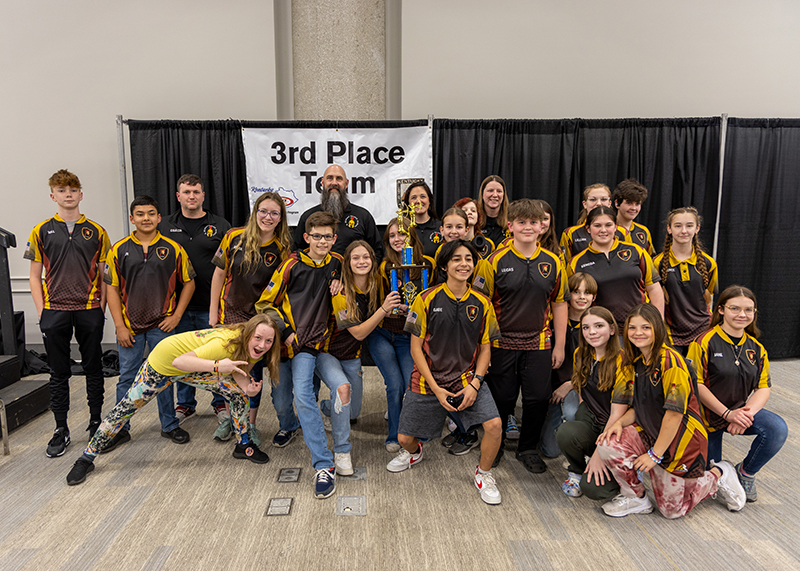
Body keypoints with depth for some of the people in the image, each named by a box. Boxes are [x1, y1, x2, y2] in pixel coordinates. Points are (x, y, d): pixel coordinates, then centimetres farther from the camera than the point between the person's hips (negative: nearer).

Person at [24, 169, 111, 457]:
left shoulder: (96, 231, 6)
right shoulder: (41, 231, 6)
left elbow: (104, 274, 8)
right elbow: (35, 276, 7)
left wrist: (101, 306, 0)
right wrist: (42, 311, -2)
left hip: (89, 311, 0)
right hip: (55, 312, 0)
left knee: (93, 369, 8)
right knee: (59, 373, 8)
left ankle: (96, 423, 21)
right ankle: (61, 430, 18)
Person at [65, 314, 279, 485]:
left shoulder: (251, 348, -19)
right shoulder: (226, 343, -42)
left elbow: (238, 370, -4)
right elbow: (180, 361, -44)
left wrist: (247, 386, -26)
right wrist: (217, 366, -57)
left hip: (195, 367, 6)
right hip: (164, 363, -6)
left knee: (238, 393, -6)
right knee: (125, 408, 3)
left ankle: (244, 445, 15)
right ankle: (86, 459, 26)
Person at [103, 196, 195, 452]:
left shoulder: (173, 249, -1)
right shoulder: (119, 250, 0)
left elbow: (188, 282, 4)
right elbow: (112, 289, 1)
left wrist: (176, 316, -3)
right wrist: (119, 326, -4)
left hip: (162, 325, 0)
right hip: (130, 326, 1)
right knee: (127, 378, 9)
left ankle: (169, 425, 23)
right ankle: (120, 429, 23)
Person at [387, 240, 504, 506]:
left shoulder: (482, 303, -1)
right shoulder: (426, 299, -8)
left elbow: (485, 348, 5)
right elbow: (416, 348, -6)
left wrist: (474, 384, -9)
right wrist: (436, 389, -12)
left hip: (467, 379, 1)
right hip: (427, 381, -1)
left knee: (494, 425, -19)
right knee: (405, 439, 5)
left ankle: (484, 473, 12)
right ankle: (412, 452, 46)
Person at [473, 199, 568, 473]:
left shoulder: (553, 262, 3)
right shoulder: (495, 261, -6)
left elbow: (559, 304, 8)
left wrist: (560, 345, 7)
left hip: (538, 344, 2)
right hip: (501, 344, -2)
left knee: (538, 398, 5)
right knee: (501, 399, 8)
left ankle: (528, 448, 28)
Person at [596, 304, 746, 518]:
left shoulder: (670, 361, -21)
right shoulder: (635, 363, 4)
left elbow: (675, 412, -23)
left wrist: (654, 453, -20)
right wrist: (620, 422, -13)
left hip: (679, 440, -6)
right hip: (650, 433, 6)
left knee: (672, 509, 4)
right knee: (608, 444, -21)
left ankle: (718, 475, 27)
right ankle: (636, 497, 4)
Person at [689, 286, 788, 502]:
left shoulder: (756, 348, 2)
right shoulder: (705, 343, -15)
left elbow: (764, 387, -1)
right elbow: (696, 384, -17)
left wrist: (748, 412, -20)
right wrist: (727, 413, -22)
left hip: (739, 411, 4)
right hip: (709, 414, -4)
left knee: (778, 429, -26)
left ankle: (746, 471, 0)